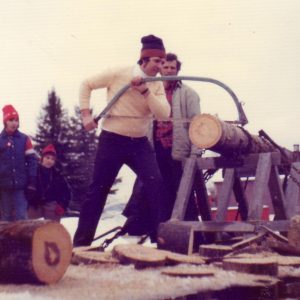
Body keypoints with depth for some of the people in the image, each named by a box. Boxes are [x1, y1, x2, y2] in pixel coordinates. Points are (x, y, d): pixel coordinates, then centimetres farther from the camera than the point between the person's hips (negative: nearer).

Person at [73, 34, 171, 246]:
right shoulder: (118, 74, -9)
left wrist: (145, 91, -22)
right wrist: (86, 114, -7)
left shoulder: (157, 85, 2)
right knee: (98, 190, 2)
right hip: (112, 140, -3)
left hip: (140, 143, 3)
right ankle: (81, 242, 12)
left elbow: (164, 114, -13)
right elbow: (87, 85, 2)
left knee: (156, 184, -12)